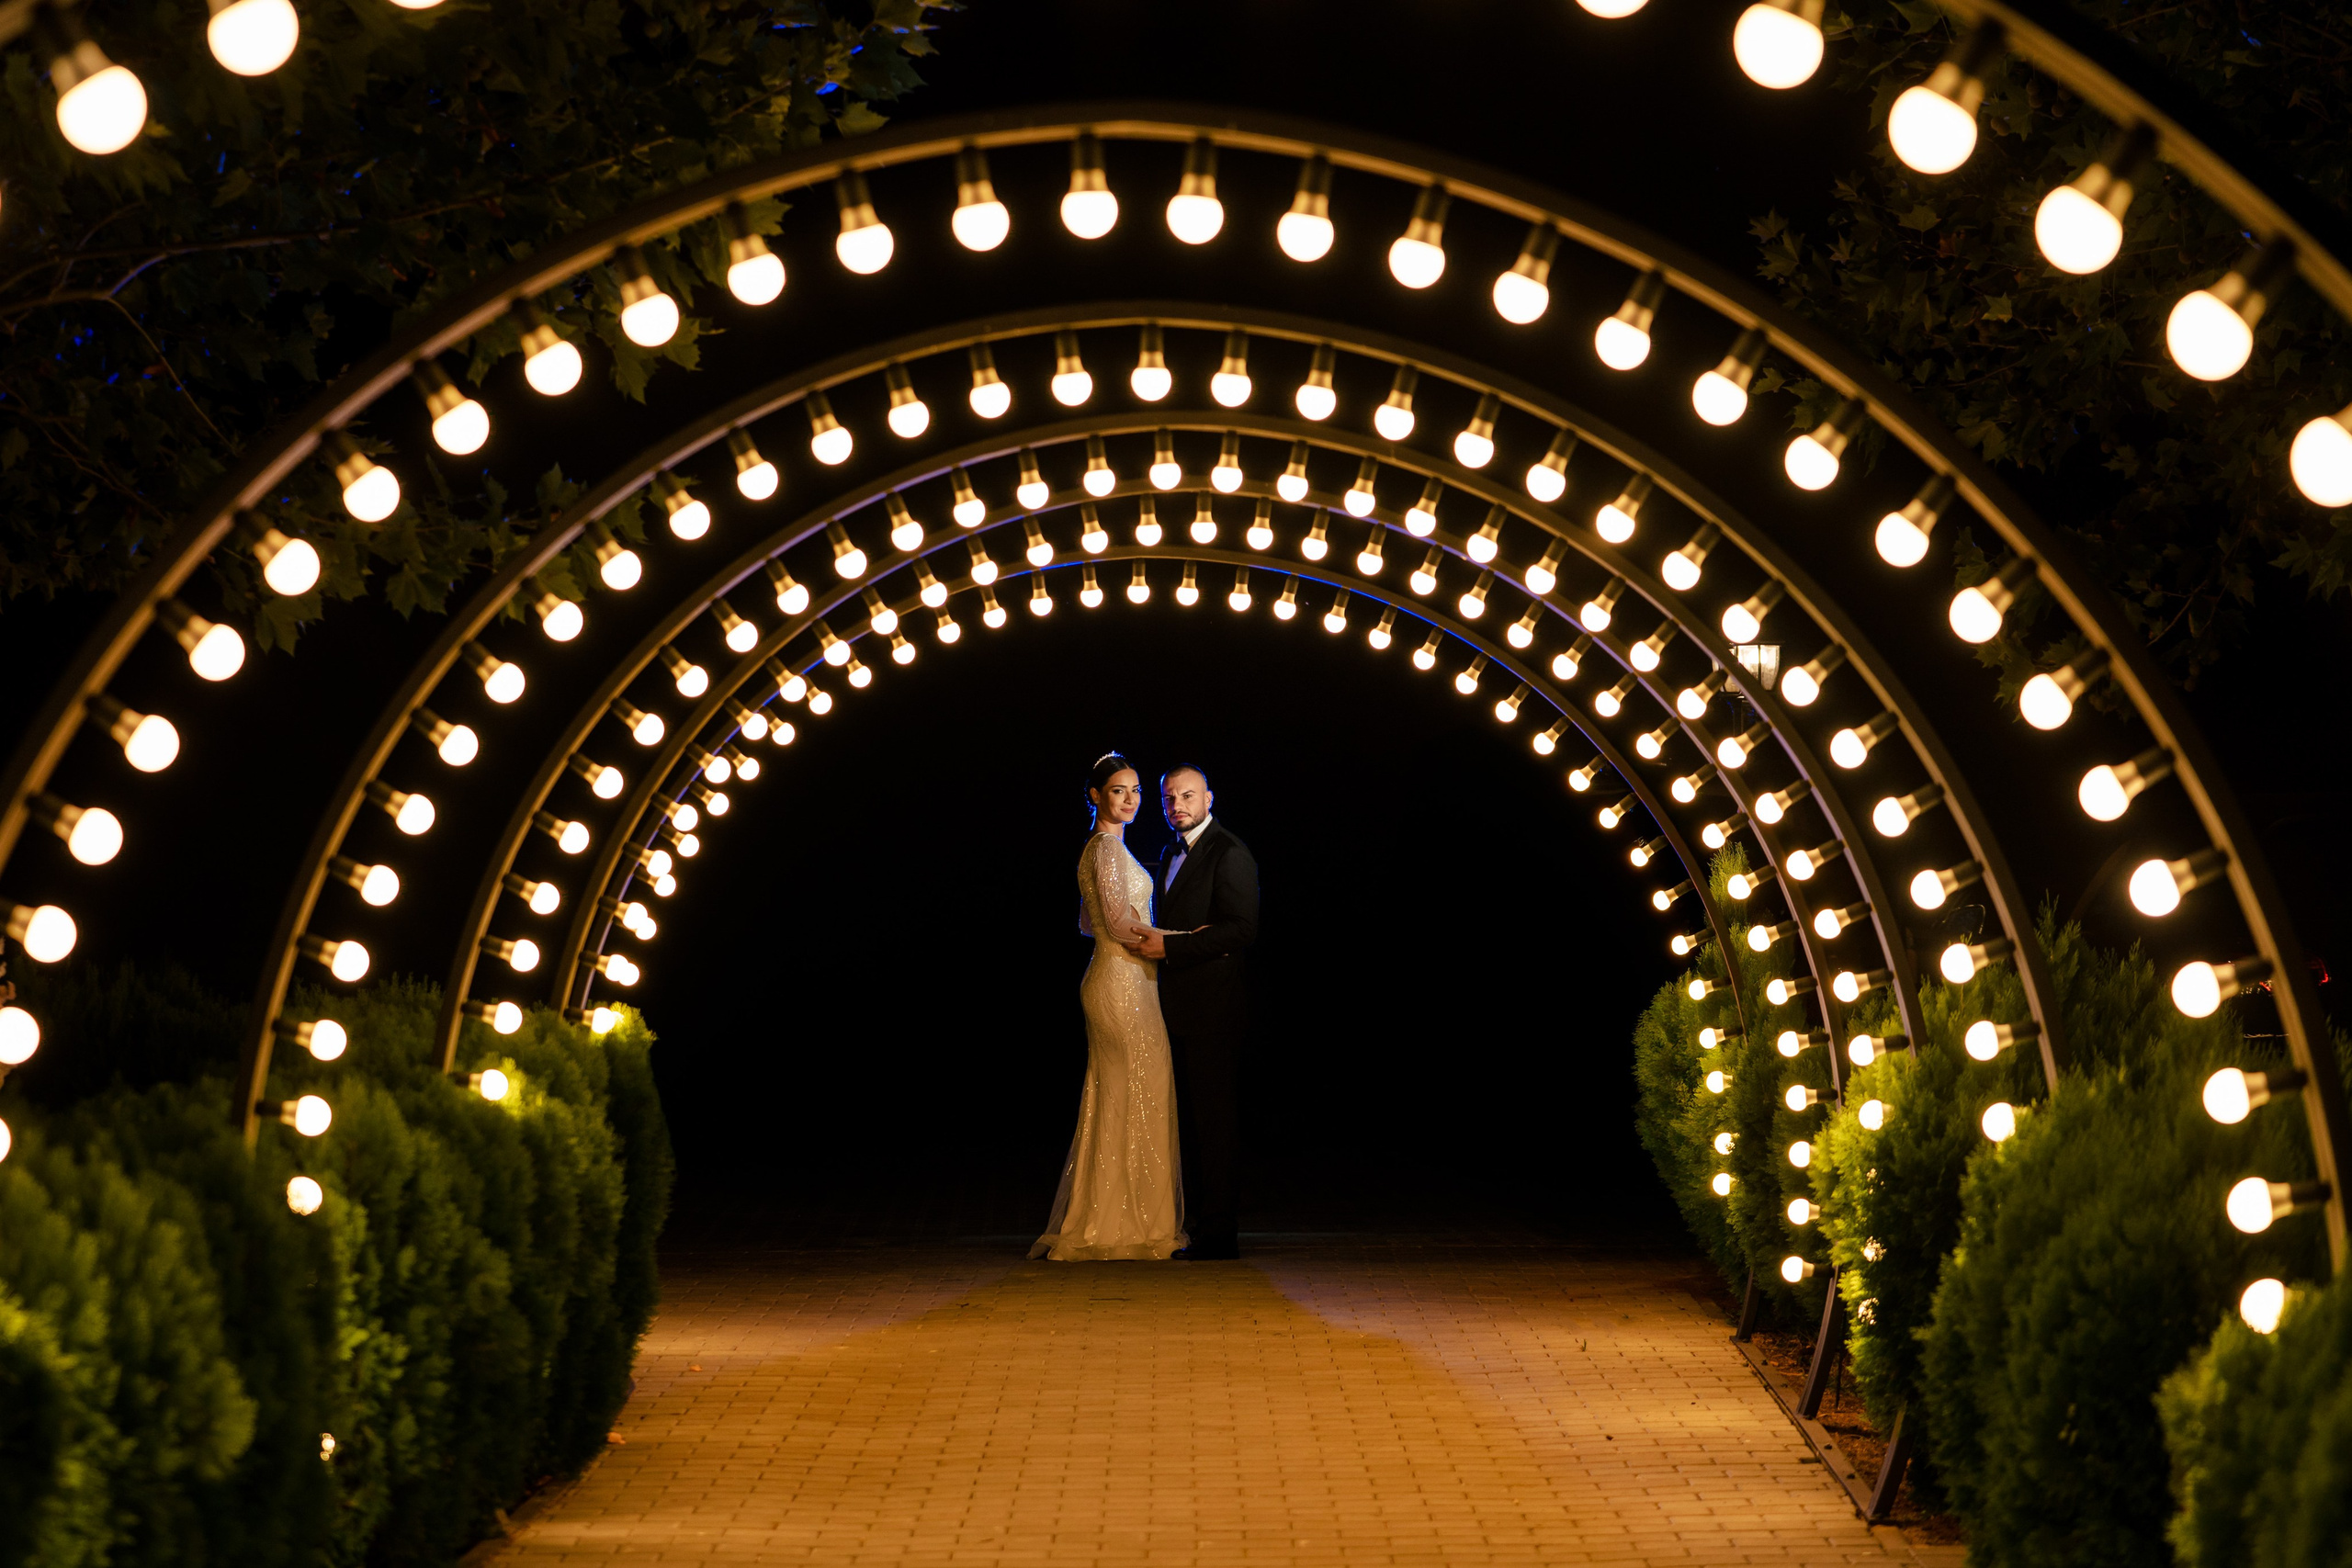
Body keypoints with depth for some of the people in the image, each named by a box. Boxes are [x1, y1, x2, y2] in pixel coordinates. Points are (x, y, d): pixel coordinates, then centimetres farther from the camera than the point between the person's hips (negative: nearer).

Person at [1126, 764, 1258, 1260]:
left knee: (1215, 1117, -6)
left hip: (1213, 1006, -9)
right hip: (1179, 1010, 9)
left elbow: (1242, 928, -18)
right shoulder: (1174, 852, 19)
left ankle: (1219, 1233, -3)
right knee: (1190, 1119, 11)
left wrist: (1168, 947, -19)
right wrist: (1154, 943, 3)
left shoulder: (1229, 853, -10)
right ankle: (1198, 1225, 16)